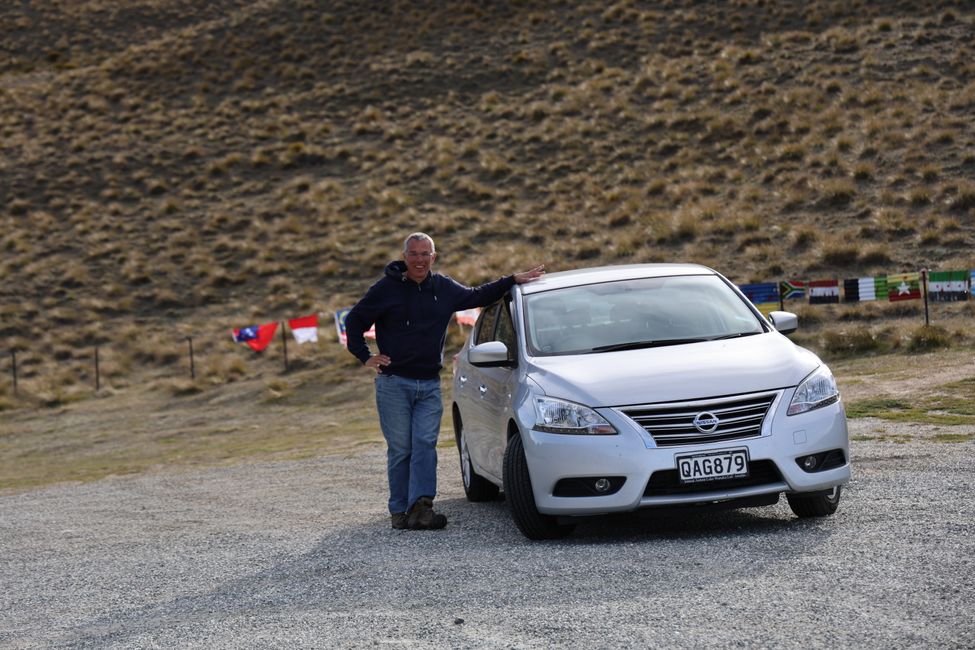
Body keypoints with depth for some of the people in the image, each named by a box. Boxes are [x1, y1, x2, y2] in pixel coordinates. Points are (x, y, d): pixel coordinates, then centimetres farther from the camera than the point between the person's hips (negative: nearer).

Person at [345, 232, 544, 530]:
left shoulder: (444, 288, 12)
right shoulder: (386, 288, -1)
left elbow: (477, 296, 28)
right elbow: (354, 320, 7)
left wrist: (513, 280, 23)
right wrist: (365, 357, -2)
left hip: (430, 384, 3)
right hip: (393, 383, -3)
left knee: (425, 444, -10)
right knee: (400, 449, -2)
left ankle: (421, 505, -19)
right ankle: (400, 511, 3)